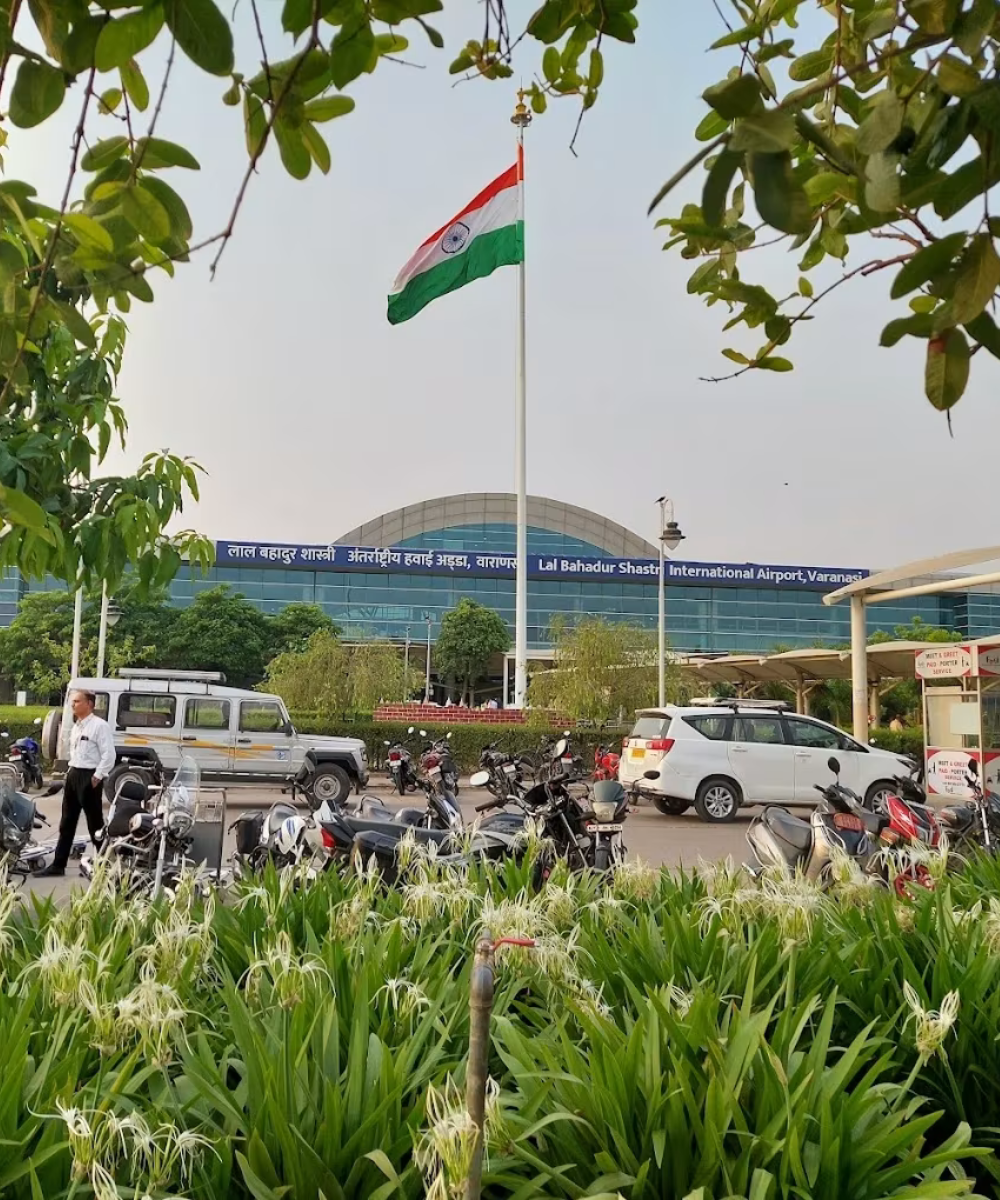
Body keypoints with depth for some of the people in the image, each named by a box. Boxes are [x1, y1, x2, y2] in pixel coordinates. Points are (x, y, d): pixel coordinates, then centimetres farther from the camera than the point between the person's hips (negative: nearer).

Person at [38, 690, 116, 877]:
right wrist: (71, 771, 15)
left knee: (95, 823, 0)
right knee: (67, 822, 12)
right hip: (73, 775, 9)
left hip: (89, 777, -9)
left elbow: (109, 754, -18)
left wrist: (97, 777, -19)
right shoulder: (76, 726, 13)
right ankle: (58, 864, 18)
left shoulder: (99, 725, -14)